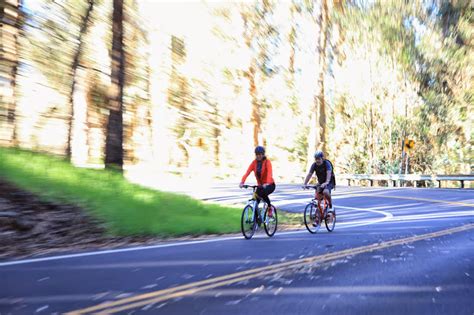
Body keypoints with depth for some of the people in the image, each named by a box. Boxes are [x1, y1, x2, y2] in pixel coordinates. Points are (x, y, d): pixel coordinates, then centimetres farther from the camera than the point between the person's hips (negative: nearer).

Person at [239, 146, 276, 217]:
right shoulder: (254, 162, -5)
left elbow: (270, 173, -31)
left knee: (262, 193, -33)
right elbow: (247, 172, -17)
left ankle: (270, 207, -7)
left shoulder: (267, 162, -15)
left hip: (270, 185, -4)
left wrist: (267, 183, -49)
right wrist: (242, 182, -34)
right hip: (260, 185, 4)